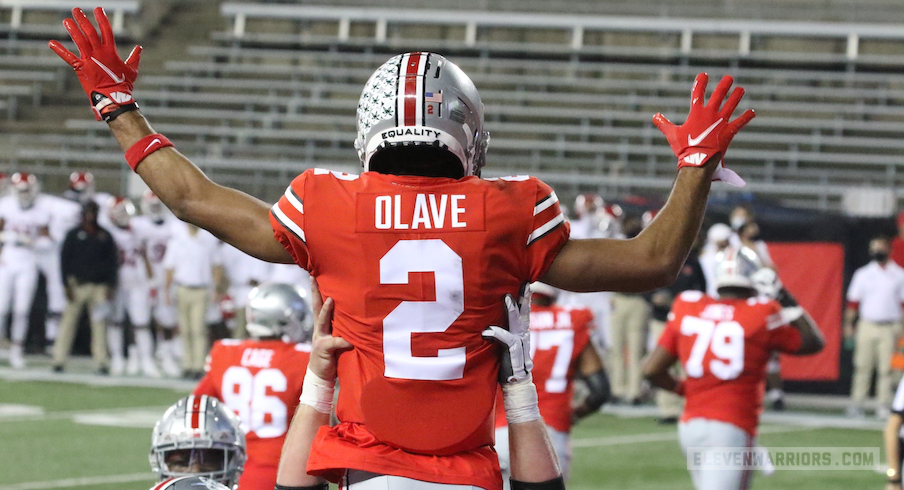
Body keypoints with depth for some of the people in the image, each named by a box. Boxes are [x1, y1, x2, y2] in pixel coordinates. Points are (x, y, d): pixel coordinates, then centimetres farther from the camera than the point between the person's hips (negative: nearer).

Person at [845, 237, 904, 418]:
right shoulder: (863, 274, 10)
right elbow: (853, 301, 10)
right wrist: (848, 324, 3)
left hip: (889, 328, 0)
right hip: (867, 326, 0)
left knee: (885, 368, -4)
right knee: (862, 366, -3)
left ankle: (883, 406, 0)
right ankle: (857, 404, 1)